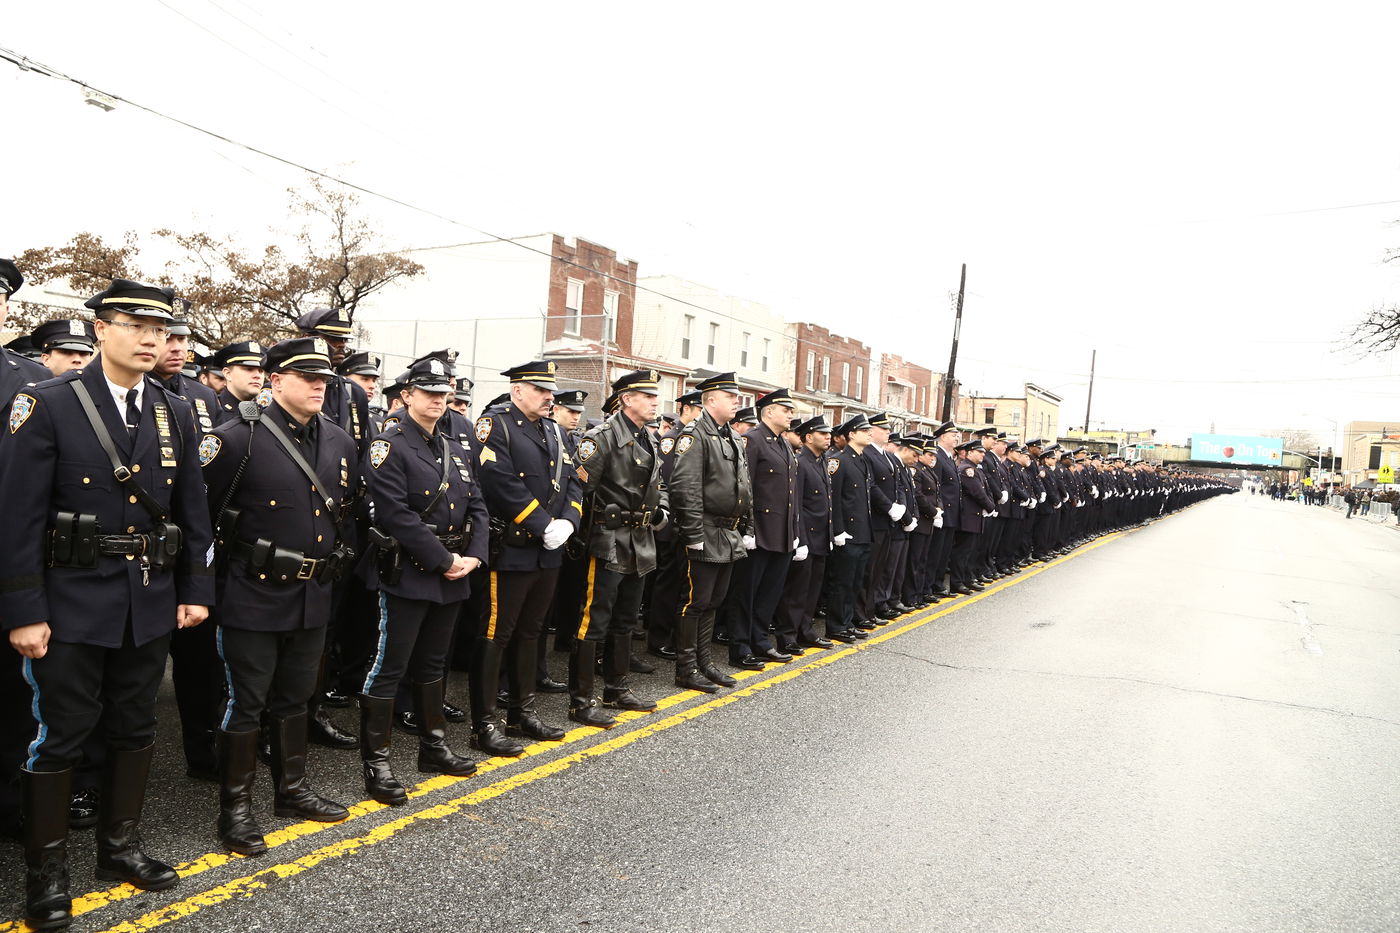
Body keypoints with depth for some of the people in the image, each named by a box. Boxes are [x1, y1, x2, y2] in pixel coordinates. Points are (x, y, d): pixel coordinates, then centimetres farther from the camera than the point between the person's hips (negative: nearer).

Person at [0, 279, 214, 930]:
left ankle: (120, 847, 33)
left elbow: (193, 511, 8)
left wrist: (196, 590, 7)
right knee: (59, 735, 6)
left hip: (152, 602, 4)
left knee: (134, 729, 15)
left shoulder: (176, 414, 5)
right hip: (72, 602, -4)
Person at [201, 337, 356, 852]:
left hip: (312, 597, 6)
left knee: (293, 700, 20)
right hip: (253, 597, -6)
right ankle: (235, 807, 21)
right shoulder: (238, 438, -14)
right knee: (245, 704, 5)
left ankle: (292, 790, 35)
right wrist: (215, 565, -6)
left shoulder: (340, 443, 5)